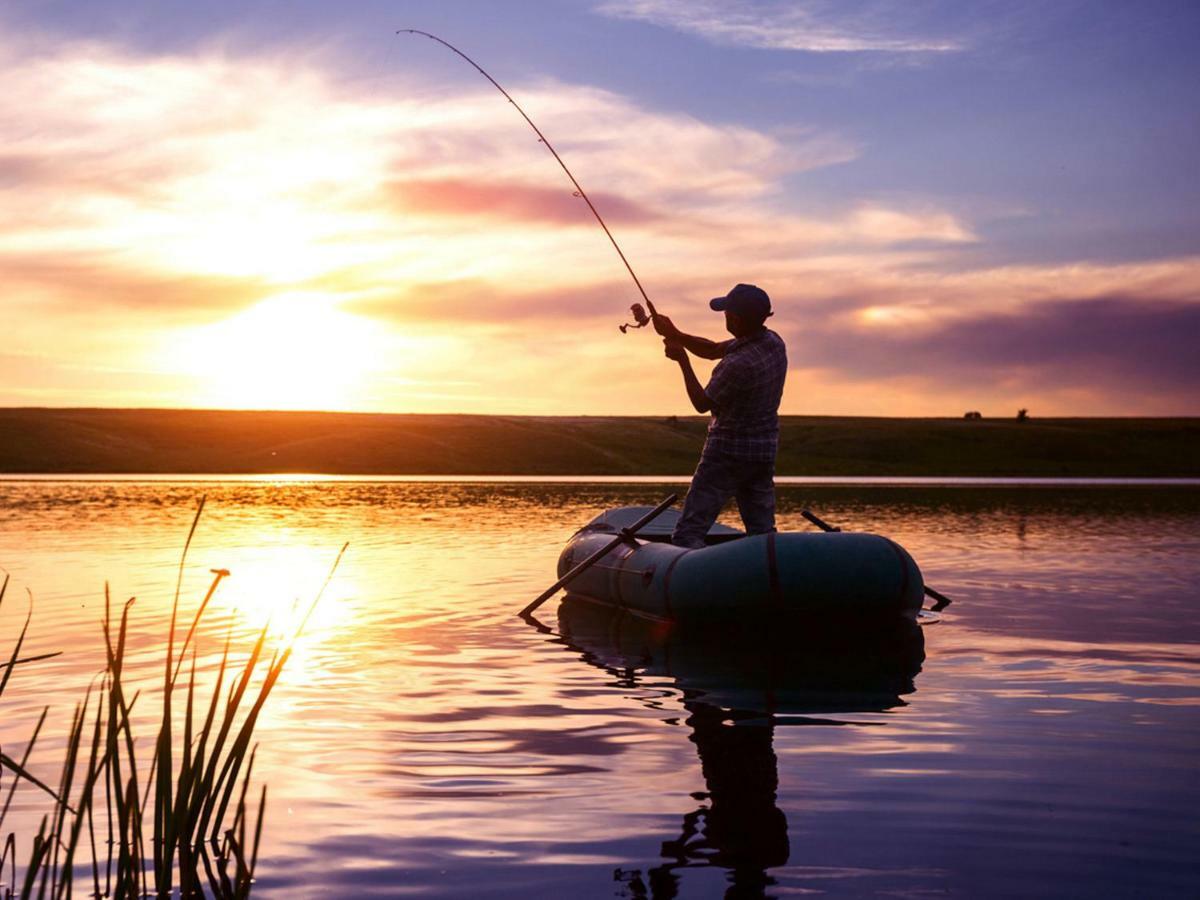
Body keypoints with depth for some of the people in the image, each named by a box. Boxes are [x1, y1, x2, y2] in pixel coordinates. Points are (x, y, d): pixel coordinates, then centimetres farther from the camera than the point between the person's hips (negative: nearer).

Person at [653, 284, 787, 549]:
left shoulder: (739, 365, -27)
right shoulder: (773, 342, -1)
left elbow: (702, 403, -12)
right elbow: (714, 350, 11)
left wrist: (682, 360, -5)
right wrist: (675, 334, 3)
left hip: (728, 452, -8)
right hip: (765, 451, 8)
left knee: (688, 533, -3)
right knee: (763, 532, 13)